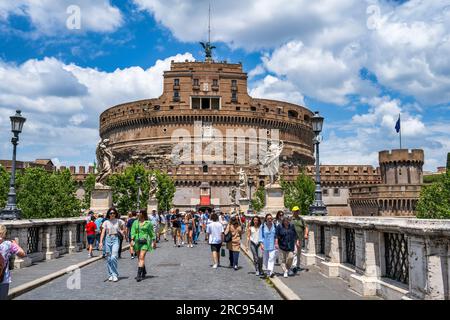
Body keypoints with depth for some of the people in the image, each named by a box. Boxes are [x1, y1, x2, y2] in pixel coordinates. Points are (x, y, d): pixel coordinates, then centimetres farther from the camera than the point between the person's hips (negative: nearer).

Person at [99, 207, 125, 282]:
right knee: (109, 258, 6)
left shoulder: (118, 221, 3)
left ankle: (115, 275, -7)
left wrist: (122, 231, -1)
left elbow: (122, 229, 20)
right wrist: (101, 242, -10)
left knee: (114, 257, -15)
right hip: (108, 239, 2)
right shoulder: (106, 222, 3)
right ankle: (111, 275, 18)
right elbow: (103, 232, -1)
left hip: (115, 239, -2)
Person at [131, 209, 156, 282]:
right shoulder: (135, 222, 9)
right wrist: (132, 239, -9)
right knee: (139, 258, 13)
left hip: (145, 241, -4)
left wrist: (154, 241, 9)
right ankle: (144, 272, 31)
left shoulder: (148, 223, 1)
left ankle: (139, 274, -16)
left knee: (141, 258, -14)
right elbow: (133, 231, 4)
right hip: (137, 241, 4)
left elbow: (152, 232, 7)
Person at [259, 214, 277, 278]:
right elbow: (261, 235, -1)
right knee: (265, 258, 11)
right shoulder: (263, 226, -3)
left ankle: (271, 272, -15)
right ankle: (267, 271, 27)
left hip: (272, 245, 0)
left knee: (272, 258, -11)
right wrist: (261, 243, -11)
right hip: (265, 245, 0)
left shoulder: (274, 226, 2)